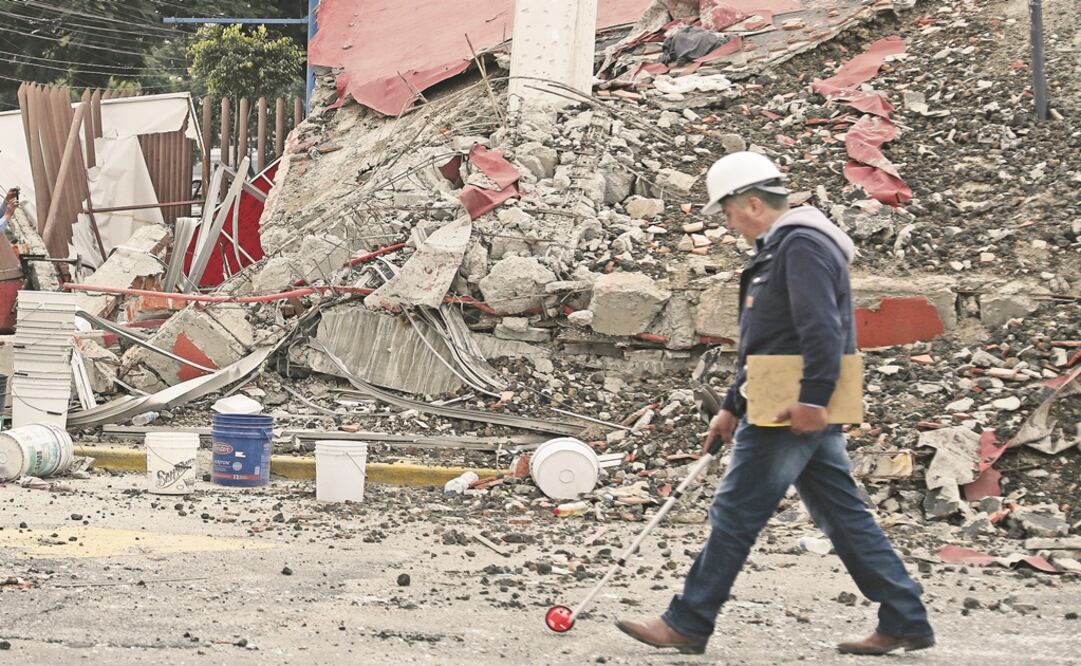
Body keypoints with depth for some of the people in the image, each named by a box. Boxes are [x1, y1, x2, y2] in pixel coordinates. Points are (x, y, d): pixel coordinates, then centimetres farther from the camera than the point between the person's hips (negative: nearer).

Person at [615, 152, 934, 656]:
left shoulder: (803, 246, -13)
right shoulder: (780, 249, 21)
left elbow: (823, 330, -24)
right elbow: (765, 347, 26)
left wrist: (813, 401, -28)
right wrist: (732, 408, 27)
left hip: (793, 413, -11)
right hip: (799, 412, 11)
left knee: (734, 516, -3)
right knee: (844, 516, 10)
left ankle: (687, 625, 4)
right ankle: (905, 622, 11)